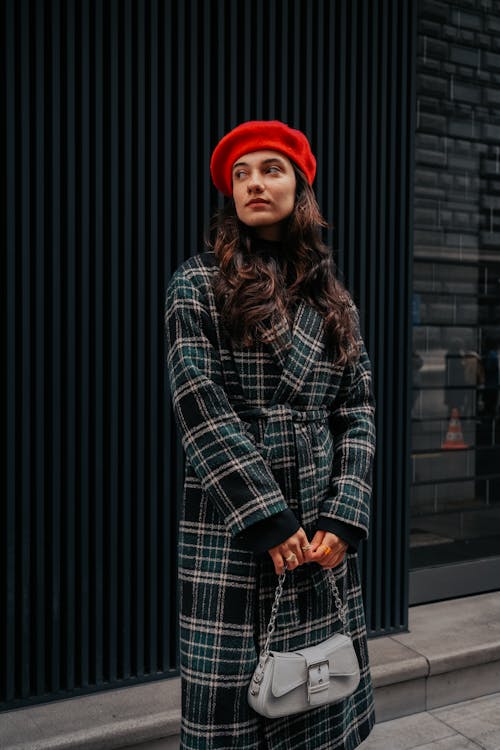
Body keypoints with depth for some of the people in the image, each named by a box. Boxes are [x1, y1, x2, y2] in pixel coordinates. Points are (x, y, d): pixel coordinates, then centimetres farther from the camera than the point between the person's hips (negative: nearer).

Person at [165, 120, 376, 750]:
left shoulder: (333, 300, 13)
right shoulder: (198, 284, 1)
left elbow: (358, 411, 8)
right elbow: (198, 403, -9)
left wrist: (344, 516, -5)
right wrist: (264, 516, -14)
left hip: (323, 532, 4)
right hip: (231, 532, -3)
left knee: (322, 699, 10)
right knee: (233, 697, 2)